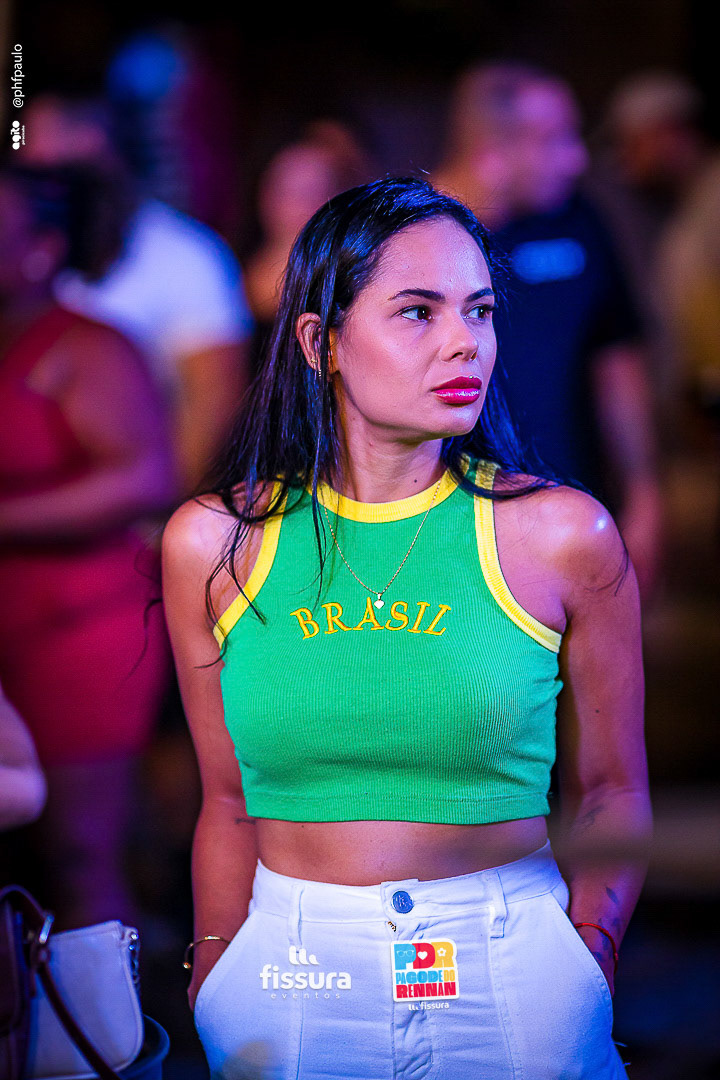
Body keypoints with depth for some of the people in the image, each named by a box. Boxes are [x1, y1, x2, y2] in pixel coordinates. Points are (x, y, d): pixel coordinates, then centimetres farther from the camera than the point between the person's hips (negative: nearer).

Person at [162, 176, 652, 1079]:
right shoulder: (211, 543, -1)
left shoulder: (563, 536, -5)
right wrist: (213, 988, 1)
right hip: (288, 985, 1)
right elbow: (228, 802, 6)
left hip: (515, 975, -1)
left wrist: (587, 966, -8)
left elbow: (610, 794, 2)